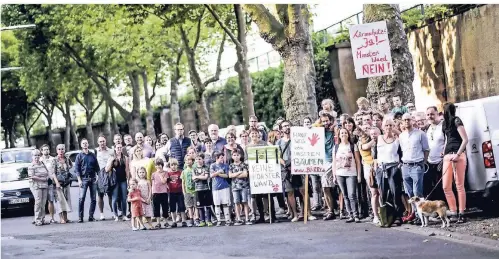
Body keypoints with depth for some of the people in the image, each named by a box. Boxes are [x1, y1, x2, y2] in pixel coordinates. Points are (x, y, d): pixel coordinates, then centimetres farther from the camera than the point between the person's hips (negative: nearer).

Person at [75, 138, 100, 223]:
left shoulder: (92, 155, 12)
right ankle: (80, 217, -11)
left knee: (93, 198, 2)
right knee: (81, 198, -11)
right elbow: (77, 168, 1)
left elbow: (97, 167, 13)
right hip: (84, 179, -3)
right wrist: (79, 180, -8)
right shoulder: (79, 156, 6)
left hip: (93, 178, 3)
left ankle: (91, 216, 8)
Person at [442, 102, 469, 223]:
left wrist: (458, 154, -16)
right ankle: (454, 213, 10)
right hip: (447, 156, 8)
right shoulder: (445, 123, 19)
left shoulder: (456, 121, -4)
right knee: (446, 187, 3)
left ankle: (461, 213, -3)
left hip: (457, 156, -8)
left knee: (459, 185, -5)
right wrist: (443, 154, 18)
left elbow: (465, 140, -9)